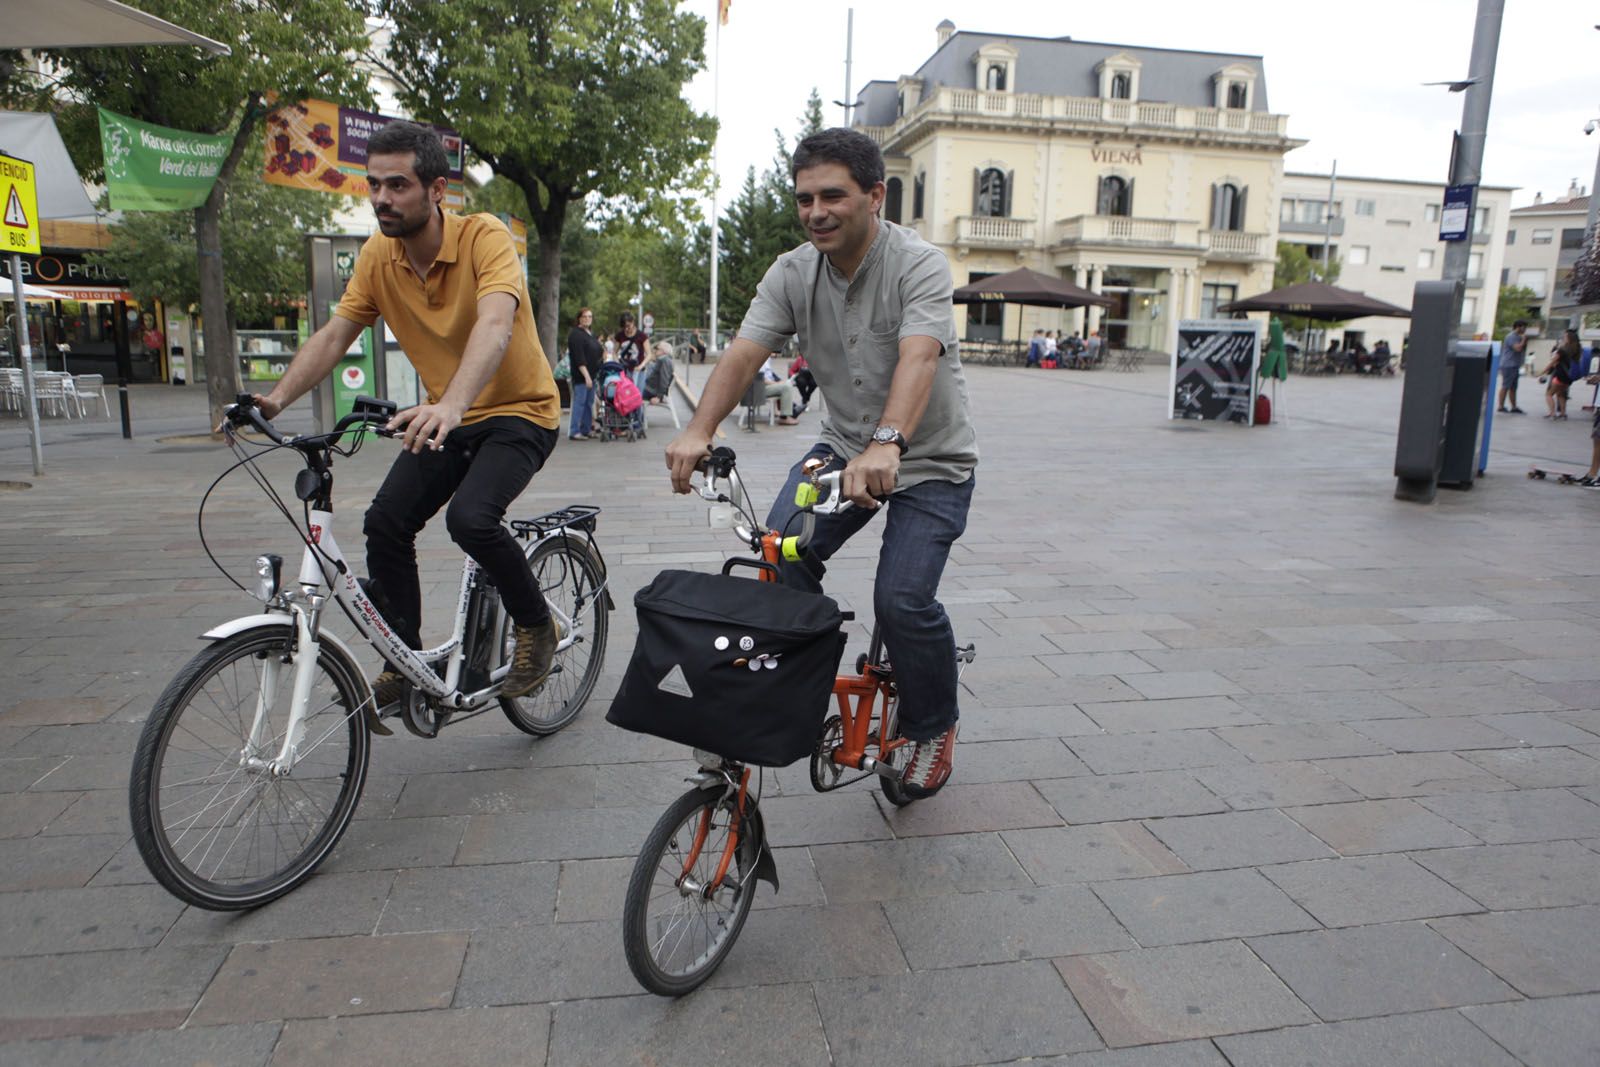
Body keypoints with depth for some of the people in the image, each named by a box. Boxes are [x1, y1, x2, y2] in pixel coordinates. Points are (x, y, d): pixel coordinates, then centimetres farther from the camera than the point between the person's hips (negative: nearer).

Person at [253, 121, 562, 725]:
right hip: (444, 418, 6)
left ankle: (535, 625, -1)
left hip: (519, 411, -6)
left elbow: (495, 325, -38)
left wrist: (451, 404, -54)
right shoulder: (378, 256, -2)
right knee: (386, 523, -8)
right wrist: (278, 397, -20)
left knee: (470, 517, -28)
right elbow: (334, 335, -3)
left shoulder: (484, 237, -21)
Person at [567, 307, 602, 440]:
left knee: (589, 403, 11)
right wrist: (586, 375, -23)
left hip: (591, 374, 9)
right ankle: (575, 432, -7)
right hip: (581, 375, -9)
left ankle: (586, 430, 17)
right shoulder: (576, 334, -10)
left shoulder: (591, 334, 17)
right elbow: (579, 358, -18)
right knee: (579, 402, -9)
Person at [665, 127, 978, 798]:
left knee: (902, 600, -18)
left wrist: (887, 444, -55)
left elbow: (918, 357, -37)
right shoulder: (792, 273, -4)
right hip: (844, 444, 5)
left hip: (931, 462, -4)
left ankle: (933, 726, 12)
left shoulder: (919, 265, -19)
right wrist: (699, 430, -35)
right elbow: (743, 353, -16)